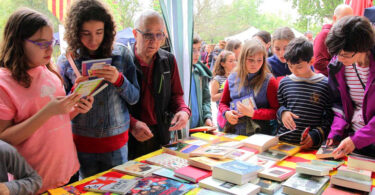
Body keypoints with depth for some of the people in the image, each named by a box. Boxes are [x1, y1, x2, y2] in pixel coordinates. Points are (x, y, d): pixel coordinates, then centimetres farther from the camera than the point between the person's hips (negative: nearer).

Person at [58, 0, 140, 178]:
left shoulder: (122, 54, -4)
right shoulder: (66, 61, -4)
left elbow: (134, 98, -1)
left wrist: (119, 80, -20)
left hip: (116, 143, 0)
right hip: (82, 143, 0)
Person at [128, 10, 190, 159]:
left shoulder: (169, 60, 4)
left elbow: (176, 94, 11)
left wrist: (183, 110, -9)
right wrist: (131, 123, -23)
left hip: (160, 135, 4)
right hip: (130, 136, -3)